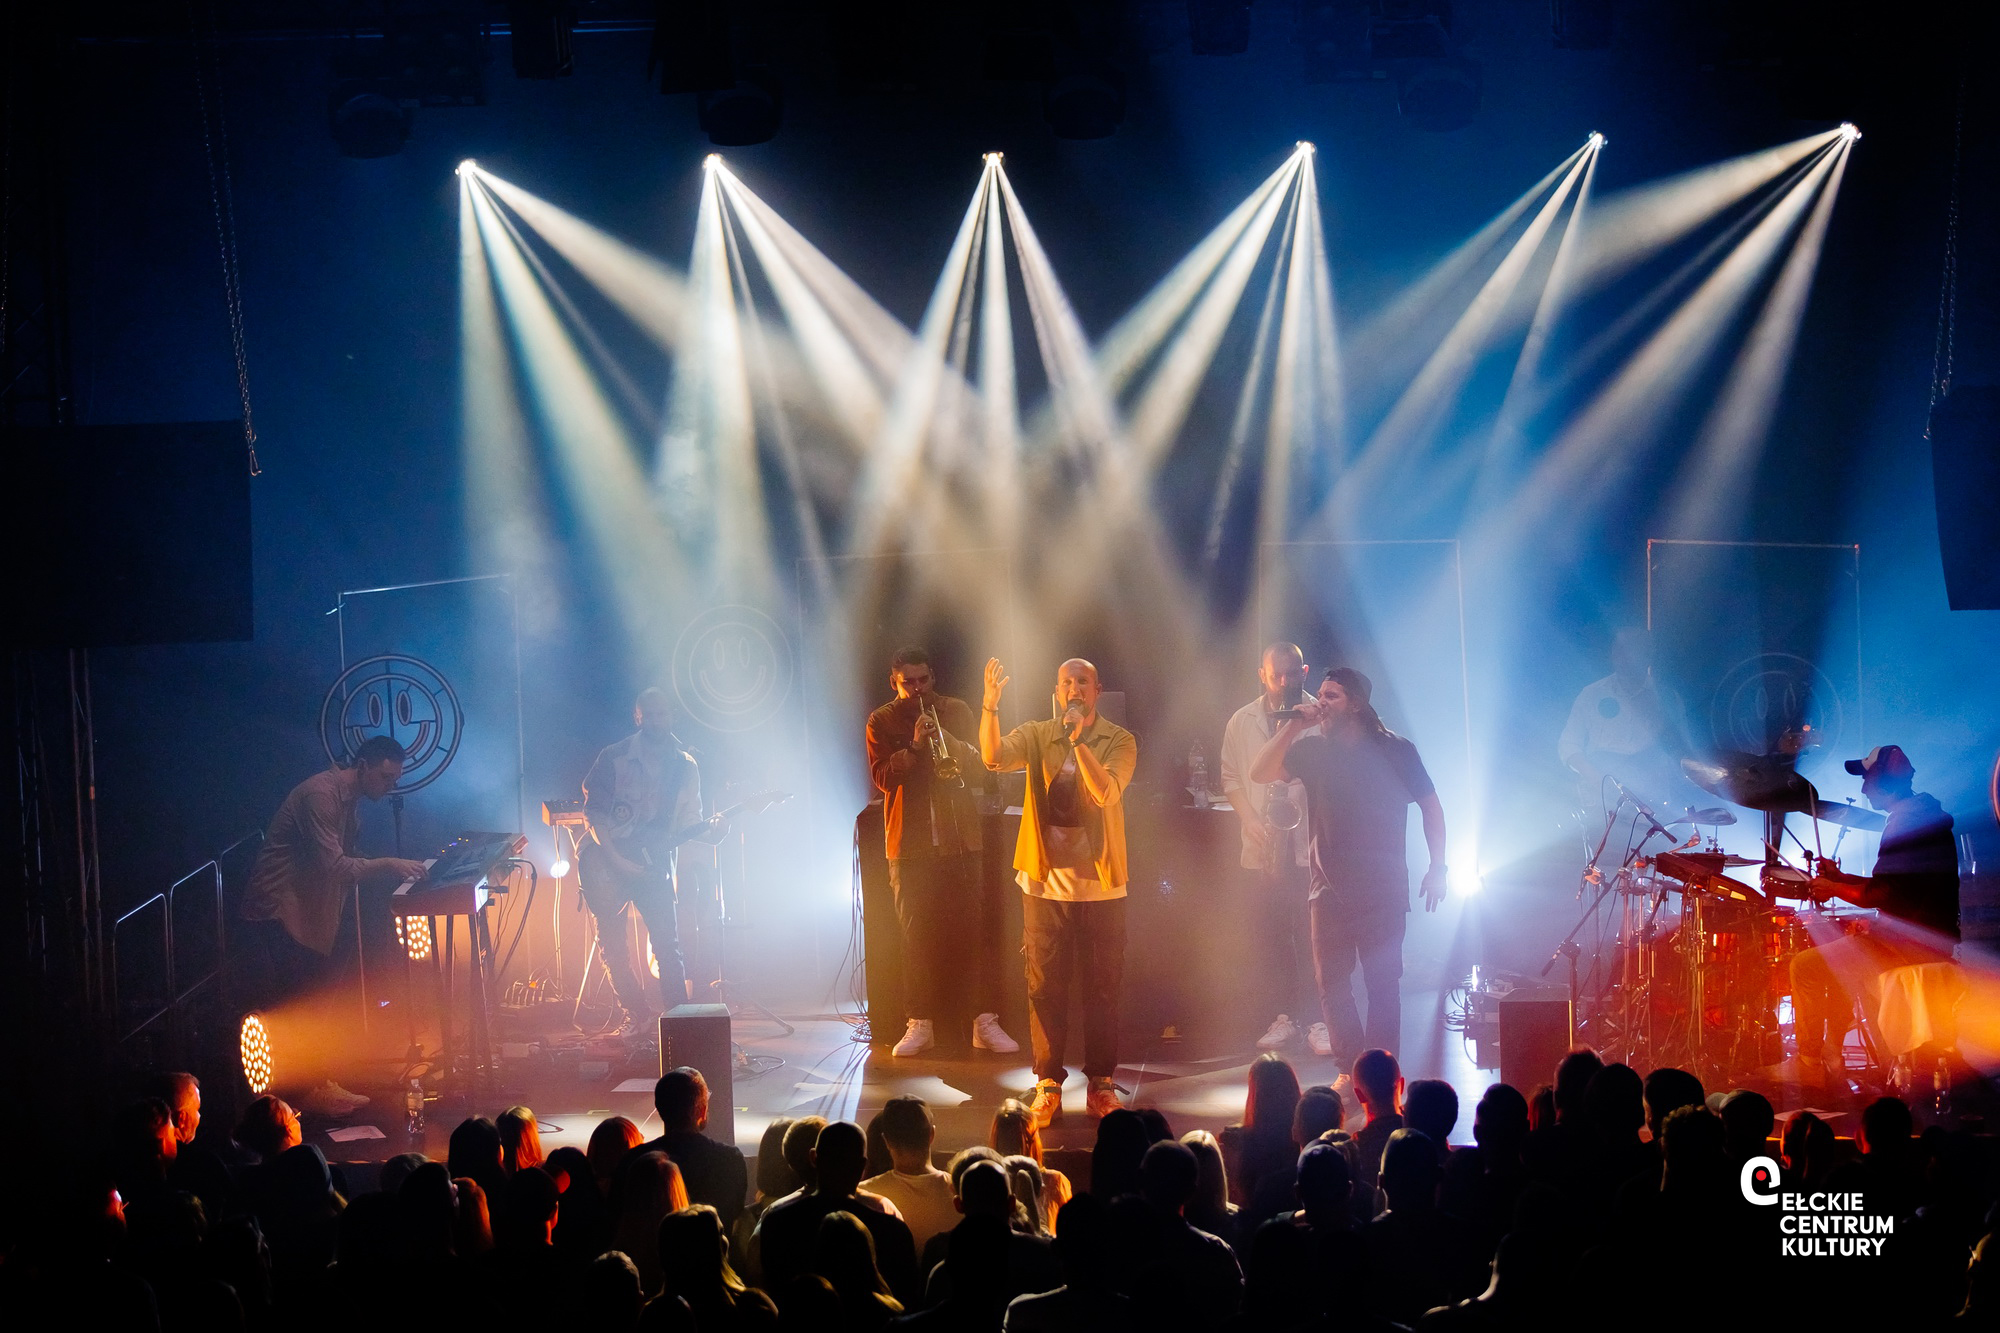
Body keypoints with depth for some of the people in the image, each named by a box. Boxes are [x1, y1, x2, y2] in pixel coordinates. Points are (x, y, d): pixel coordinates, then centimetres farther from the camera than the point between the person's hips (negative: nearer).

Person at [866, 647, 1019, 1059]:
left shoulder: (957, 712, 8)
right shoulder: (881, 722, 5)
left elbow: (982, 771, 1)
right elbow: (883, 777, -7)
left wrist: (949, 742, -15)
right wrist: (914, 746, -20)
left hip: (960, 840, 0)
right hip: (909, 844, 0)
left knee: (973, 930, -3)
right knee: (917, 936, 1)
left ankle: (986, 1022, 0)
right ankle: (921, 1023, 8)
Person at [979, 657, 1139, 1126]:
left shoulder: (1119, 741, -1)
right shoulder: (1036, 736, 3)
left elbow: (1107, 793, -17)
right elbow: (993, 757, -16)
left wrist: (1079, 740, -23)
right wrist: (990, 703, -30)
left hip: (1101, 884, -1)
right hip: (1046, 883, 1)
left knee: (1103, 986, 5)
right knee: (1044, 986, 3)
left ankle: (1101, 1082, 15)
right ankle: (1048, 1083, 11)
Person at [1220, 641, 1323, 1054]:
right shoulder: (1242, 721, 9)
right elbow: (1231, 779, 11)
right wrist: (1250, 819, -4)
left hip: (1309, 846, -3)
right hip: (1260, 851, 3)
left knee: (1312, 937, -3)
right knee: (1269, 939, 6)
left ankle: (1318, 1022, 3)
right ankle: (1281, 1018, 15)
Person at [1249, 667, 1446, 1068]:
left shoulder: (1395, 751, 0)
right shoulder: (1312, 751, 6)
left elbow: (1430, 805, 7)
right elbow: (1259, 773, -6)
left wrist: (1437, 868, 2)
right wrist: (1294, 725, -13)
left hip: (1383, 888, -3)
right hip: (1330, 887, 3)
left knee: (1383, 981, -1)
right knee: (1331, 983, 1)